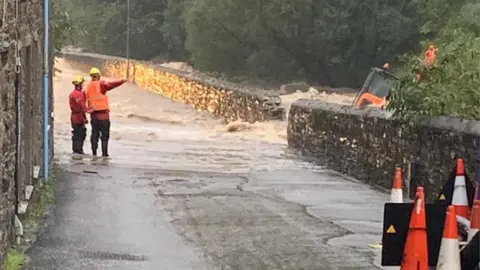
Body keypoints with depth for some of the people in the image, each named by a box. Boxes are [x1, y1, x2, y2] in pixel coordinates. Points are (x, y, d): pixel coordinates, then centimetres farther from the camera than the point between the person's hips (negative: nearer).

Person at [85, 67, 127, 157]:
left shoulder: (88, 86, 10)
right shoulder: (100, 84, -9)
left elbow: (88, 100, 10)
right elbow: (110, 85, -23)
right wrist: (122, 81, -21)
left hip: (93, 114, 6)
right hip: (103, 113, -6)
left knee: (95, 134, 11)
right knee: (105, 134, -1)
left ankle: (94, 152, 11)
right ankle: (104, 153, -5)